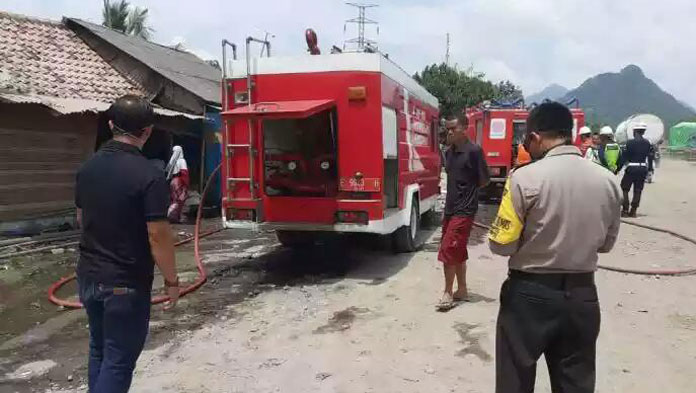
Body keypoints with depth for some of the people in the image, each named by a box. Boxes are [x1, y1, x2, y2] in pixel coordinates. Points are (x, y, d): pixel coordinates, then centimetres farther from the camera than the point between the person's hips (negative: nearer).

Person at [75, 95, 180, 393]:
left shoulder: (88, 167, 2)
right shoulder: (148, 176, -20)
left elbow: (81, 220, 14)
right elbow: (158, 237, -19)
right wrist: (171, 280, -7)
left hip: (89, 276, 7)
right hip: (126, 284, -7)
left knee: (99, 349, 23)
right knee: (119, 360, 4)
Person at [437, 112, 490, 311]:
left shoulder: (474, 151, -13)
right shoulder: (449, 152, 9)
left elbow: (484, 180, -8)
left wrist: (468, 190, 2)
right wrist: (456, 191, 6)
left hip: (464, 210, -8)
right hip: (450, 208, 8)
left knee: (448, 251, -8)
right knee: (458, 252, 14)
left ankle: (448, 293, 4)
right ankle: (461, 290, 25)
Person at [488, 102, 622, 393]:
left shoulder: (525, 178, -17)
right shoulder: (608, 181, -2)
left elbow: (501, 245, -13)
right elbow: (606, 243, 10)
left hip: (530, 294, -4)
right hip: (582, 294, 5)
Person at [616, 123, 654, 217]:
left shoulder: (630, 143, -10)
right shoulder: (647, 143, 4)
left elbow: (624, 157, -9)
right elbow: (650, 156, 8)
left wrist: (618, 168, -4)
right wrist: (650, 169, 17)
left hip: (631, 168, -4)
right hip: (643, 169, 5)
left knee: (624, 188, 7)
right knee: (638, 190, 9)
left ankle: (625, 210, 1)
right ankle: (633, 211, 11)